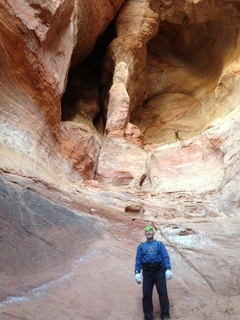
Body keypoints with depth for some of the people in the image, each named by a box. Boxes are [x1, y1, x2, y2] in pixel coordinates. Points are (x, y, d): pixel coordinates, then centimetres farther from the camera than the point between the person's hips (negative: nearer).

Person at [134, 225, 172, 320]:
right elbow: (138, 260, 9)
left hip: (159, 270, -1)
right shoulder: (141, 246, 16)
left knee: (163, 293, -6)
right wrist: (137, 273, -5)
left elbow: (166, 257, 2)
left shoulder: (159, 244, 12)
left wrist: (168, 269, -13)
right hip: (147, 272, 1)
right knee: (146, 294, 0)